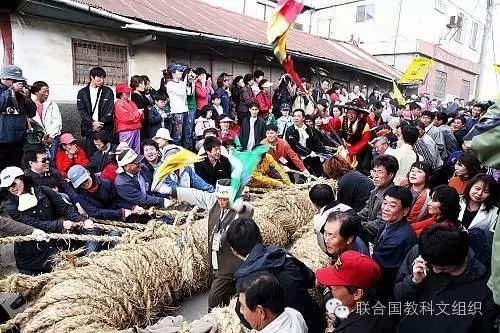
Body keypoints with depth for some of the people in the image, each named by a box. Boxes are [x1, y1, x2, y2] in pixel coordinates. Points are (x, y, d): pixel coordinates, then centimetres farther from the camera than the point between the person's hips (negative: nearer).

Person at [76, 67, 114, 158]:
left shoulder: (108, 91, 8)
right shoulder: (82, 92, 10)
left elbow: (109, 111, 1)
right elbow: (81, 110, 2)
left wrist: (101, 124, -9)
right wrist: (92, 123, -11)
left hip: (105, 128, -1)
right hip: (90, 128, 1)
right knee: (91, 155, 0)